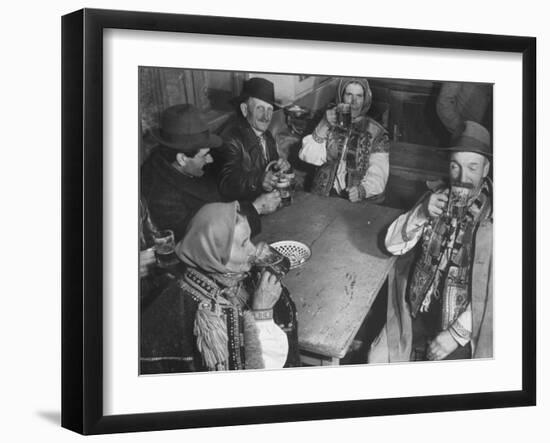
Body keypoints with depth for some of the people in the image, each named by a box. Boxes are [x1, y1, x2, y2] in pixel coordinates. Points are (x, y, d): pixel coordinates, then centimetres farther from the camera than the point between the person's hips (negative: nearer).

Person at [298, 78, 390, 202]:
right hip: (322, 198, 1)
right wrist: (323, 127, -10)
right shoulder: (330, 124, 13)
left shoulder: (376, 133, 6)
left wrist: (362, 190, -24)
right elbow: (308, 157, 2)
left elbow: (377, 175, -4)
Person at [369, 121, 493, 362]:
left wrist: (457, 334, -19)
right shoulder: (437, 199, 5)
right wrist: (421, 213, -16)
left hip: (462, 325, -4)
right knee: (378, 360, -5)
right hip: (414, 315, 4)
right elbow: (393, 244, 2)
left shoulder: (492, 215, -13)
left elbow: (490, 290, -17)